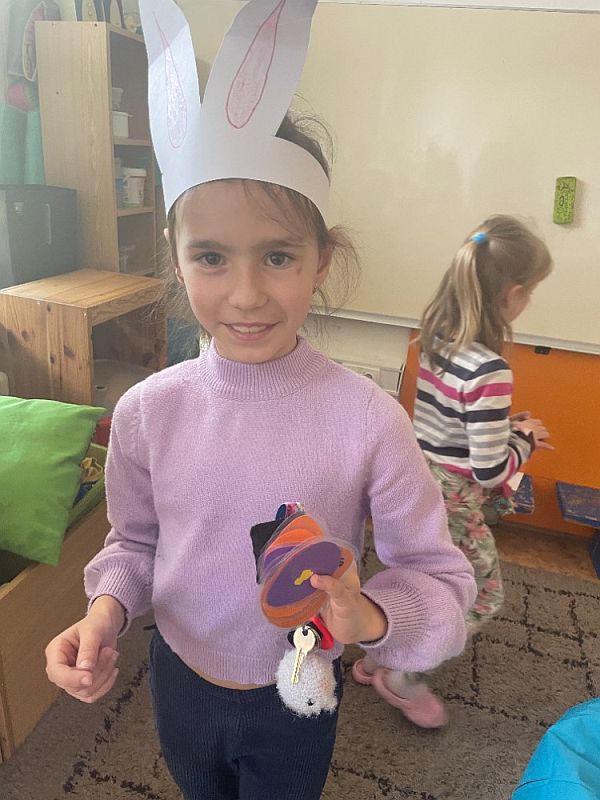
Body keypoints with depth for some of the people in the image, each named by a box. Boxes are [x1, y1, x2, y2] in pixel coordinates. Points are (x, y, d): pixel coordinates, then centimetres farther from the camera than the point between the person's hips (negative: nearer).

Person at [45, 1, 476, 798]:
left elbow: (438, 574, -16)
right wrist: (105, 612, -20)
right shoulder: (147, 411, -19)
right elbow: (135, 541, -1)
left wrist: (370, 616, -35)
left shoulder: (369, 420, -28)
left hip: (295, 700, -2)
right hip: (177, 679, 3)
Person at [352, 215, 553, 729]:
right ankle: (403, 678, 29)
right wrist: (526, 439, -5)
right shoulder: (489, 371, -27)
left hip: (421, 481, 8)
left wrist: (504, 425, 8)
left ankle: (379, 659, 44)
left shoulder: (437, 338, -2)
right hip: (453, 500, -8)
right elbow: (491, 471, -22)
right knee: (485, 599, 16)